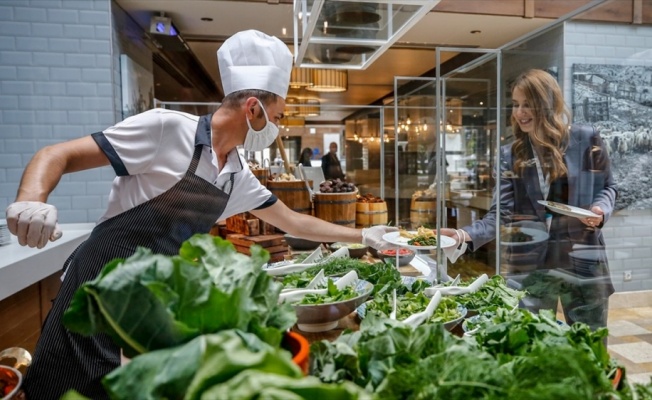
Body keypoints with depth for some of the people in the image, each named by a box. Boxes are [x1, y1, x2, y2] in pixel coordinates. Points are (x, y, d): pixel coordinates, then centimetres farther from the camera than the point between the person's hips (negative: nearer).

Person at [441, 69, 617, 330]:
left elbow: (607, 187, 10)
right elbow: (502, 213, -5)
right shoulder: (511, 154, 1)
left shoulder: (585, 140, -2)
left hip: (582, 261, 0)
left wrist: (601, 209, -12)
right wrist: (466, 235, -20)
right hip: (530, 266, 1)